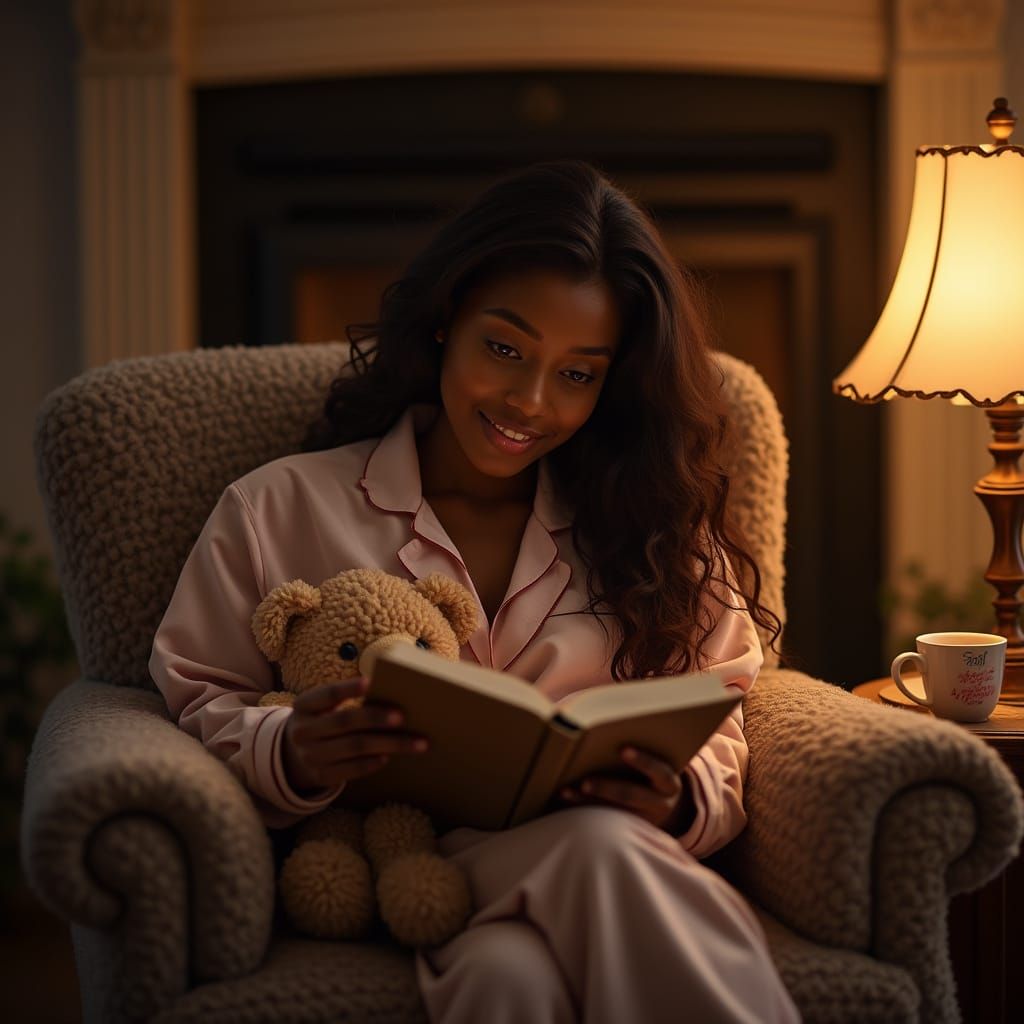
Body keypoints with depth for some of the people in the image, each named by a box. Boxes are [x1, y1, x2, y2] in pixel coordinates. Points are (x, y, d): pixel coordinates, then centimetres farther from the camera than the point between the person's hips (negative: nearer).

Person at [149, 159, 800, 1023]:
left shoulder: (649, 528, 19)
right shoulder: (279, 511, 13)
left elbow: (720, 734, 14)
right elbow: (197, 704, 9)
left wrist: (680, 801, -10)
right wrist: (287, 756, -14)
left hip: (609, 857, 2)